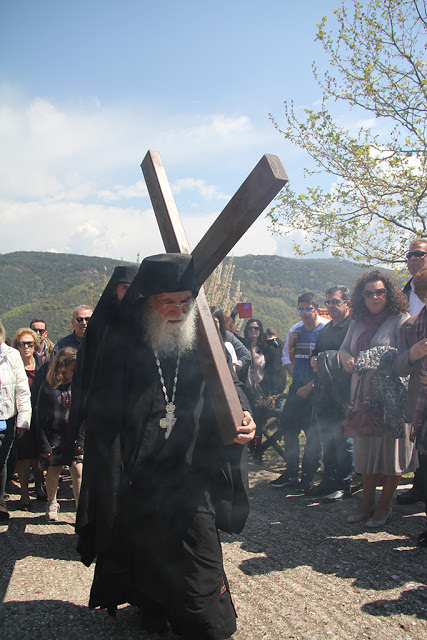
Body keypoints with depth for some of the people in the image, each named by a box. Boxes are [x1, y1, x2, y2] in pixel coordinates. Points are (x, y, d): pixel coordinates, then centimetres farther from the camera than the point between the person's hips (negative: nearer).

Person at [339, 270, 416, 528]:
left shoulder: (400, 320, -7)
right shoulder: (357, 323, 12)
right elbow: (343, 349, 22)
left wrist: (383, 364, -26)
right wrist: (348, 359, 0)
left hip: (392, 397, -5)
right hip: (363, 397, 6)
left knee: (391, 447, 1)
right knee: (365, 448, 11)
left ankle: (385, 504, 15)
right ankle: (367, 501, 22)